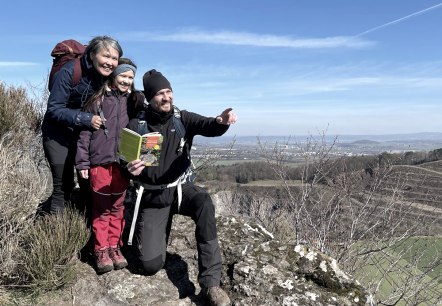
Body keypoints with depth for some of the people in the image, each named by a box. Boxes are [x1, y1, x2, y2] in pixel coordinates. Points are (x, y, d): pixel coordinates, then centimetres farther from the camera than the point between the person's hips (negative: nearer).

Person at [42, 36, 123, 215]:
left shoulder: (110, 78, -8)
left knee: (89, 182, 7)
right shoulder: (69, 72, -23)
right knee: (63, 185, -4)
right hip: (59, 133, -4)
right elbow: (54, 109, -22)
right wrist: (85, 119, -34)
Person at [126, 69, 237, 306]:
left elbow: (209, 127, -23)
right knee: (151, 265, -8)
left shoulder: (182, 118, -5)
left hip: (180, 188, 1)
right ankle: (158, 233, 30)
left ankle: (210, 282, -29)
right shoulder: (136, 125, -7)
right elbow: (126, 161, -3)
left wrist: (222, 122, -48)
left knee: (204, 202, -37)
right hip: (152, 196, 0)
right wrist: (131, 170, -29)